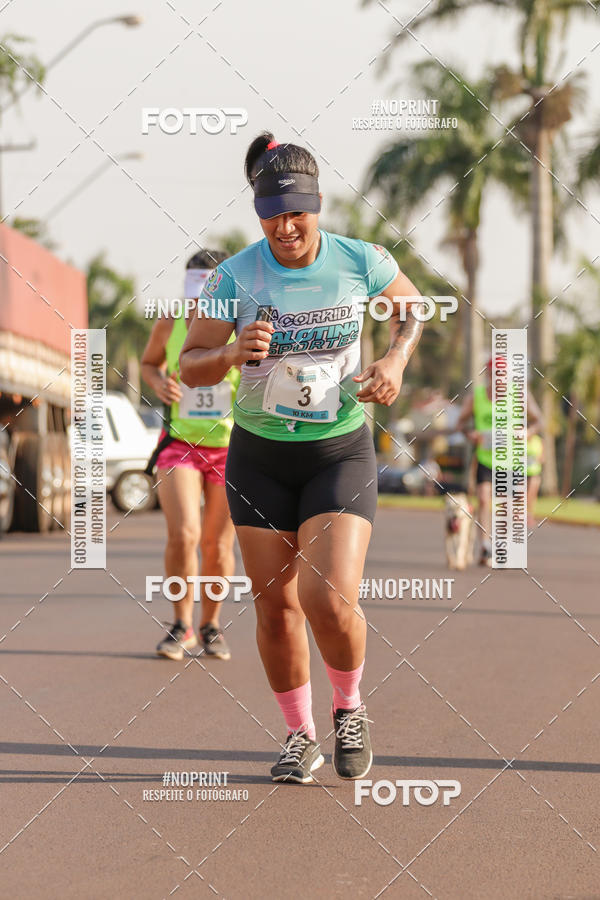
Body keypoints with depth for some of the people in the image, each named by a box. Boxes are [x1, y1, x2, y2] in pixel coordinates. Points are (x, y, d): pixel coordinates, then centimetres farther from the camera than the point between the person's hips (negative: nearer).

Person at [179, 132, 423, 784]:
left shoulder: (360, 261, -9)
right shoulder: (233, 277, -11)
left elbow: (412, 308, 12)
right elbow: (190, 367, -5)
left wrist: (395, 361, -7)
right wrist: (232, 353, -27)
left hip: (342, 453, -1)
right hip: (260, 455, 1)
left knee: (329, 600, -17)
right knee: (276, 608, 5)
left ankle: (349, 707, 13)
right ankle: (299, 735, 27)